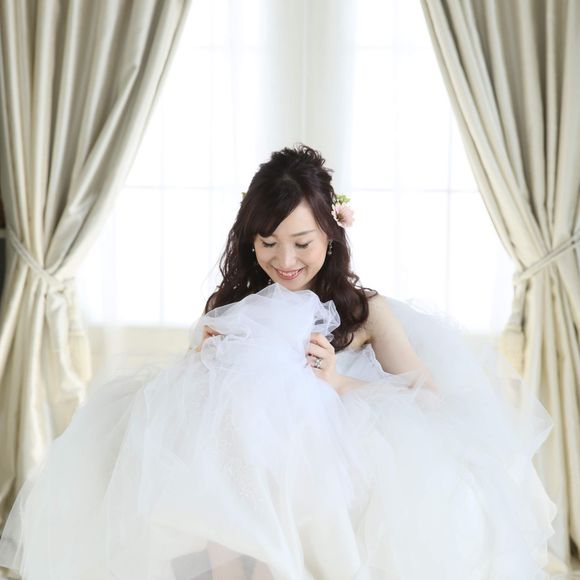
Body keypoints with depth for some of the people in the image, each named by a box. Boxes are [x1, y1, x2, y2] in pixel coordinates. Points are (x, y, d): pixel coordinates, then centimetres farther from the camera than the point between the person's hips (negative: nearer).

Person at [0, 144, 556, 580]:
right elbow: (185, 388, 17)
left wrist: (339, 382, -15)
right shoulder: (233, 305, 16)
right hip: (225, 460, 2)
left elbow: (431, 397, -1)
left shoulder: (366, 310, 10)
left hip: (322, 464, -1)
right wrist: (200, 361, -5)